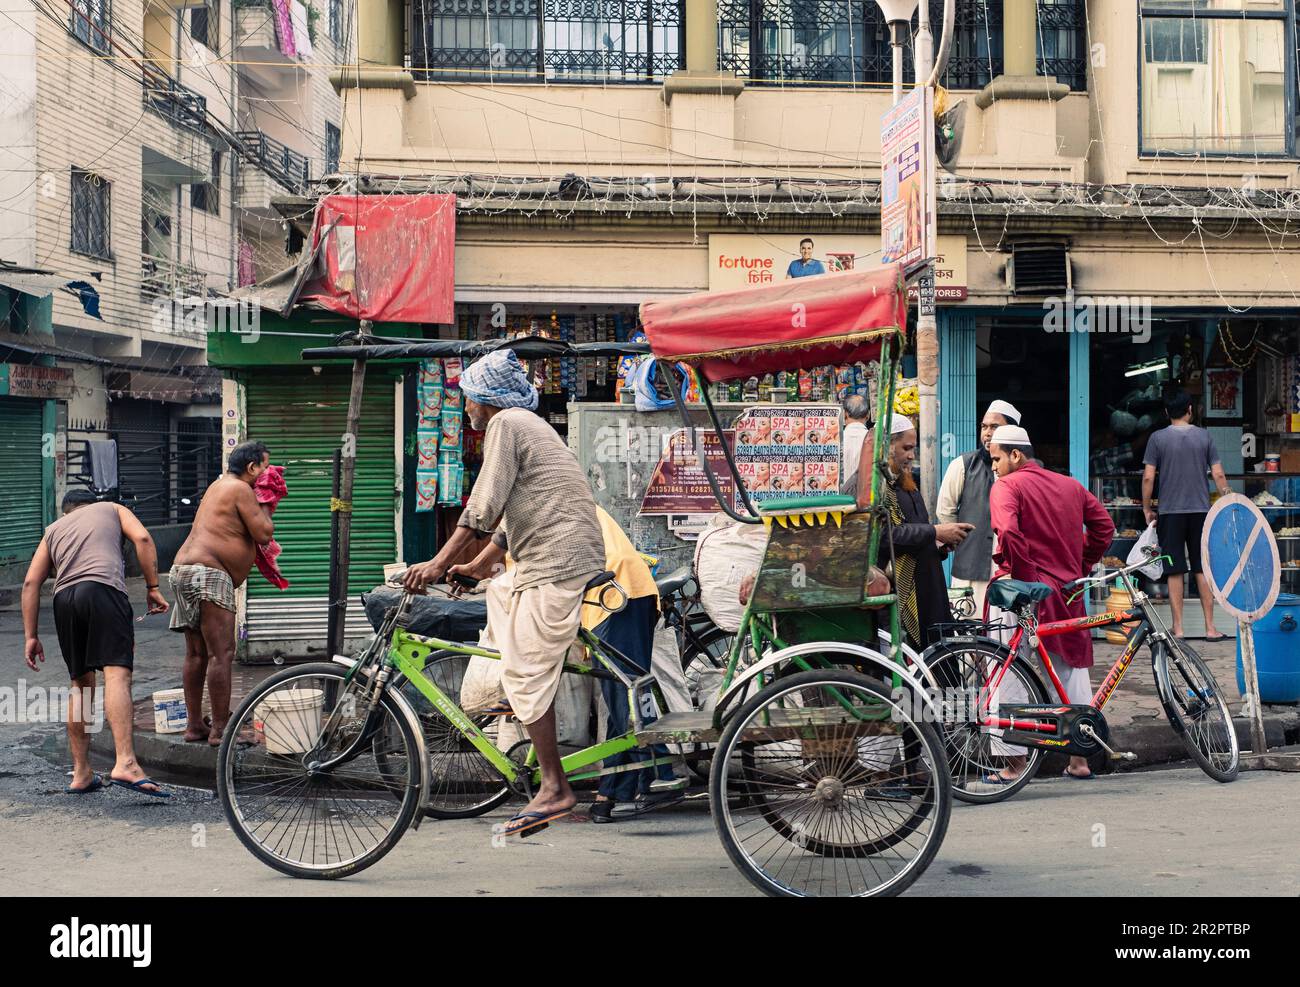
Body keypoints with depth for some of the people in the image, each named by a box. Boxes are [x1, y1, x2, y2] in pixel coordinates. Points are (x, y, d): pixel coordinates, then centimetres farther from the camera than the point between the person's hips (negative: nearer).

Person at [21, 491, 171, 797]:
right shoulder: (112, 509, 29)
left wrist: (31, 636, 19)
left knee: (81, 684, 14)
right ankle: (125, 763, -33)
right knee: (117, 674, -16)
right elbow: (142, 538, 7)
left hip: (64, 598, 4)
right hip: (103, 588, -4)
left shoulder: (53, 530, 33)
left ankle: (81, 774, 15)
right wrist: (153, 587, 7)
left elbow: (31, 582, 20)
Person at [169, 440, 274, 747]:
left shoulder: (221, 485, 22)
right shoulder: (241, 490, -8)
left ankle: (195, 725, 18)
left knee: (197, 654, 14)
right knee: (221, 654, -10)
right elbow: (263, 534, -10)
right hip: (209, 575, -11)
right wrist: (264, 504, 4)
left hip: (183, 570, 11)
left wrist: (262, 502, 20)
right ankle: (220, 730, -10)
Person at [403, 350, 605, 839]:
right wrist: (477, 566, 30)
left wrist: (439, 562, -13)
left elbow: (483, 508, -14)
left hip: (555, 562, -10)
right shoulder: (528, 424, 26)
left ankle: (554, 788, -6)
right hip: (561, 558, 10)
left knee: (524, 673, -8)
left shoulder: (505, 423, -5)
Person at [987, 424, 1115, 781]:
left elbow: (1007, 531, -23)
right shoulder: (1070, 485, 14)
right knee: (1073, 667, 16)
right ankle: (1080, 758, 20)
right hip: (1067, 590, 6)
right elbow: (1104, 526, 15)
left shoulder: (1007, 486, -6)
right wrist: (1082, 565, 17)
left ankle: (1015, 762, 0)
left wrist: (1015, 571, -13)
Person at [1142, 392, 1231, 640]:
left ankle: (1178, 628, 4)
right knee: (1203, 570, 6)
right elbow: (1218, 475, 2)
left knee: (1175, 572, 2)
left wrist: (1147, 509, 5)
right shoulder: (1204, 436, 3)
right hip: (1201, 510, 2)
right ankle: (1210, 627, 8)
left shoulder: (1157, 438, -2)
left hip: (1170, 512, -1)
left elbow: (1148, 477, -5)